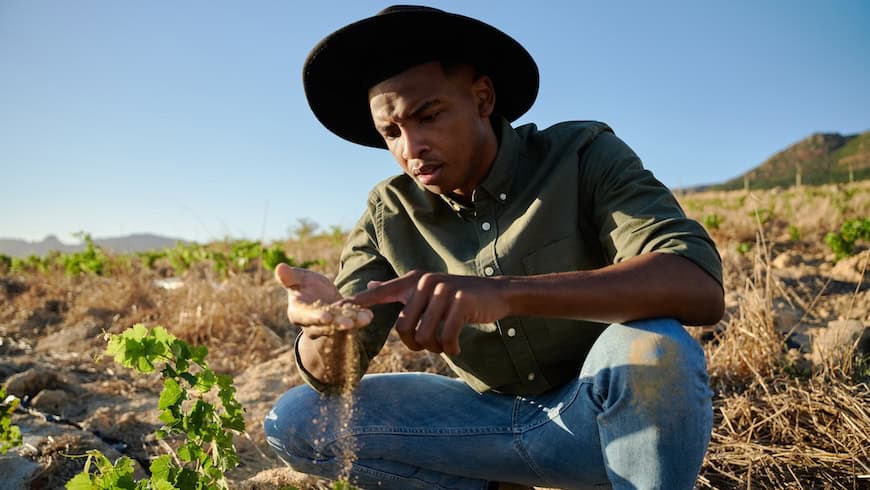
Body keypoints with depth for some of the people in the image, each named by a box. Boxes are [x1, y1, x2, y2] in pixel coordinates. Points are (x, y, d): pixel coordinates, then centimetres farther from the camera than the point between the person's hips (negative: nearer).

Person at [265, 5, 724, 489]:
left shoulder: (583, 157, -15)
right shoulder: (389, 216, -6)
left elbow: (700, 287, -30)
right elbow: (334, 378, -9)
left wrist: (505, 294, -43)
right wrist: (328, 327, -34)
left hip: (602, 411, -3)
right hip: (495, 419, 4)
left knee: (649, 346, -36)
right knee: (293, 420, -8)